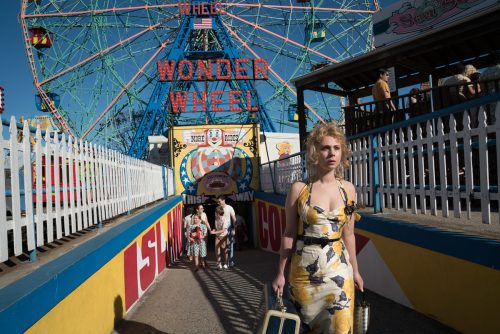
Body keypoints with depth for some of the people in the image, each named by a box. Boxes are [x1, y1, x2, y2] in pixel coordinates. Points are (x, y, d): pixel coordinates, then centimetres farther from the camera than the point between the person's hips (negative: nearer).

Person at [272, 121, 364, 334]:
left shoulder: (348, 189, 2)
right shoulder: (299, 189, -8)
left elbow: (348, 234, 10)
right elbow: (289, 234, -3)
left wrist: (355, 270, 14)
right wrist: (281, 273, -1)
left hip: (339, 269, 2)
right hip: (305, 270, -2)